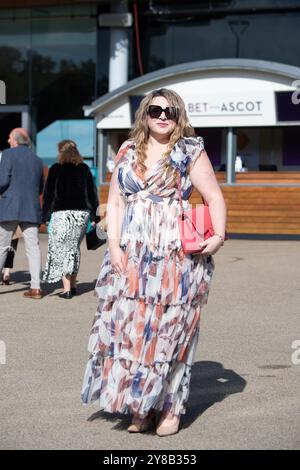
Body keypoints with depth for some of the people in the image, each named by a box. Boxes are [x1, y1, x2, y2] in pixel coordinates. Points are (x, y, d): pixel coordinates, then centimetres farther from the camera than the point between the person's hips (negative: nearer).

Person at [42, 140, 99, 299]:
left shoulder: (56, 169, -1)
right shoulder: (84, 169, 8)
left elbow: (48, 194, -2)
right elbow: (92, 193, 8)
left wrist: (45, 215, 2)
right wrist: (94, 216, 12)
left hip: (62, 213, -4)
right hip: (82, 212, 4)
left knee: (62, 250, -1)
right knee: (74, 248, 17)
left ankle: (67, 289, -8)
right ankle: (73, 285, 20)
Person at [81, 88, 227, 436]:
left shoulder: (190, 152, 2)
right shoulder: (128, 152, 13)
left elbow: (214, 197, 1)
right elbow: (115, 202, 11)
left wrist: (218, 235, -15)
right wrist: (114, 246, -1)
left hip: (176, 255, -3)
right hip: (131, 257, 4)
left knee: (168, 327, -1)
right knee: (129, 326, 1)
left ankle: (170, 407, 8)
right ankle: (139, 407, 11)